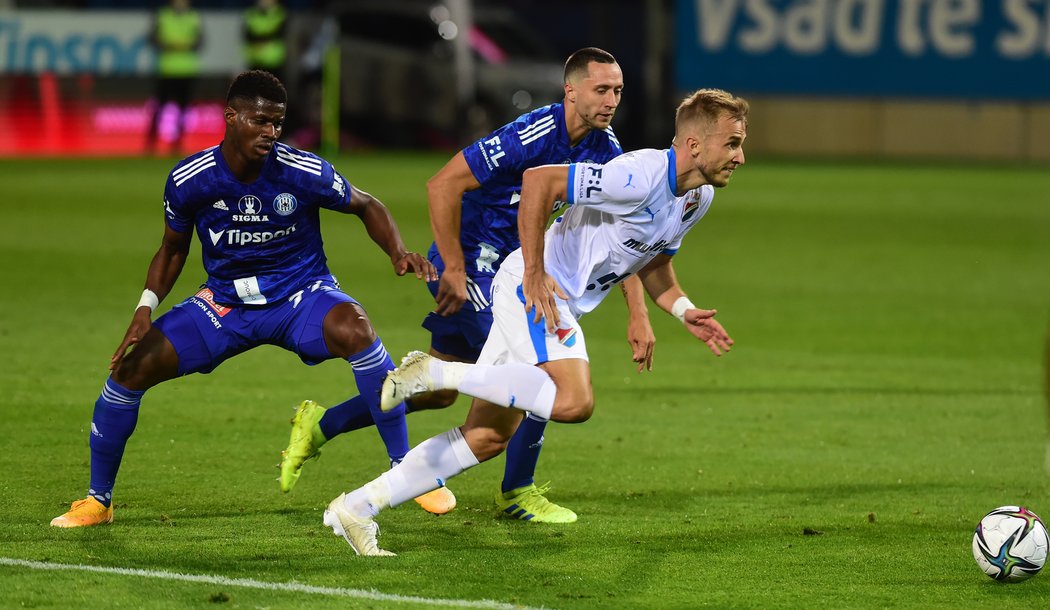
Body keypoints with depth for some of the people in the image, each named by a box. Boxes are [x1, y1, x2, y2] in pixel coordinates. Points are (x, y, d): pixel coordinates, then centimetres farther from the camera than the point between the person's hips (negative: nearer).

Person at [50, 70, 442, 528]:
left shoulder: (304, 172, -18)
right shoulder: (188, 180, -13)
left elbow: (366, 206, 0)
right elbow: (173, 250, 6)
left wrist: (398, 253, -19)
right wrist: (145, 310, -8)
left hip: (301, 293, -2)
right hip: (225, 299, 2)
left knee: (354, 331, -36)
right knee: (131, 367, -13)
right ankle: (98, 500, 9)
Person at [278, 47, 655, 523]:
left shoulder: (603, 150, -2)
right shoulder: (531, 136, -26)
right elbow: (443, 185, -26)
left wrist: (638, 317, -4)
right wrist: (453, 270, -23)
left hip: (500, 268, 9)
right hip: (467, 262, -9)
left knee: (438, 389, 14)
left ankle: (320, 425, 29)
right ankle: (517, 493, 5)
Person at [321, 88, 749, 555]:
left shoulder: (699, 196, 8)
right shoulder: (643, 176, -22)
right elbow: (539, 180, -24)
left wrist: (683, 311, 7)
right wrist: (535, 273, -22)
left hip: (560, 304, 10)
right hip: (535, 288, -10)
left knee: (488, 437, 7)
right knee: (574, 401, -30)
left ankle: (357, 508, 10)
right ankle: (436, 373, -19)